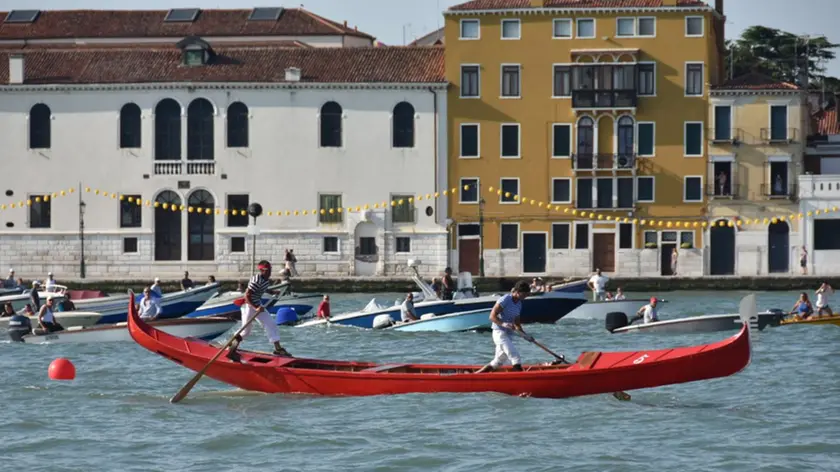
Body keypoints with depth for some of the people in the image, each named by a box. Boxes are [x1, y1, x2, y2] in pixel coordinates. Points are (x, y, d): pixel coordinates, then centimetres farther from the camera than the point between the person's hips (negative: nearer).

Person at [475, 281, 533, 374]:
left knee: (497, 363, 13)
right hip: (500, 333, -9)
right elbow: (492, 316, -15)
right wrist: (503, 324, -31)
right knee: (515, 357, -17)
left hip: (508, 335, 9)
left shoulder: (519, 304, 13)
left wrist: (525, 335, 7)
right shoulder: (505, 300, -12)